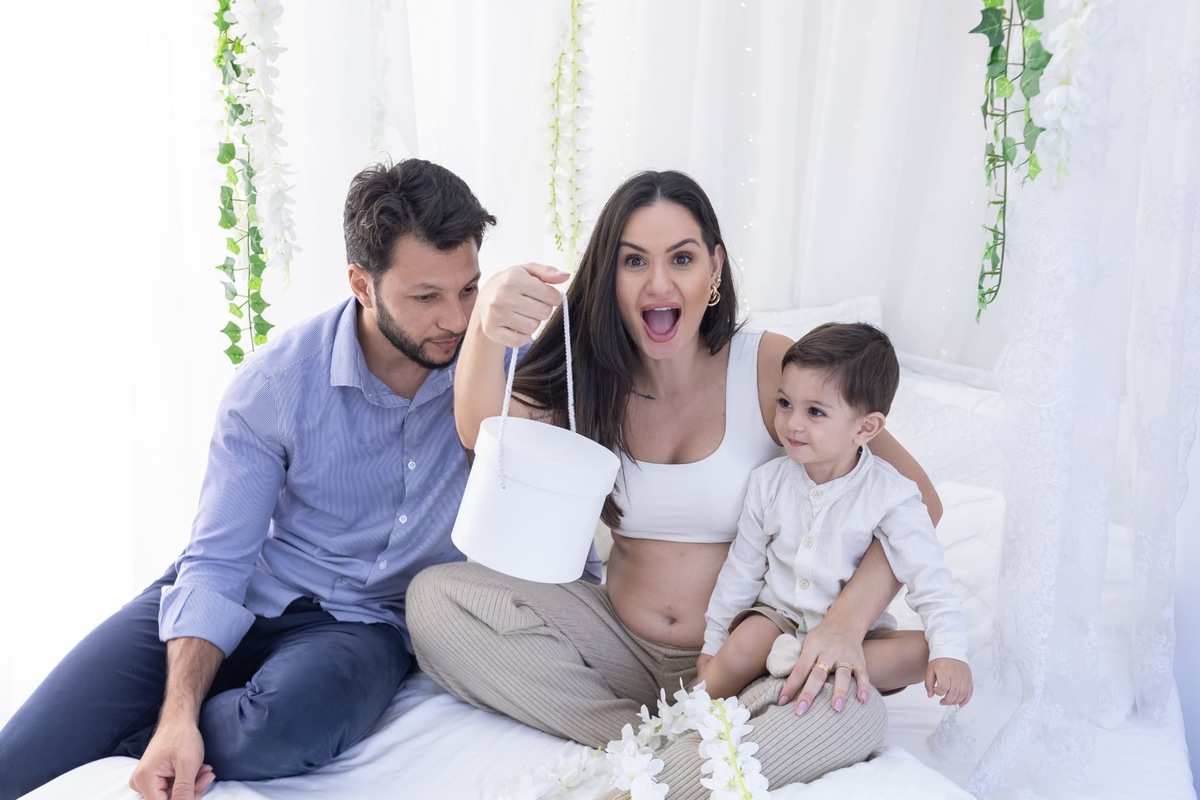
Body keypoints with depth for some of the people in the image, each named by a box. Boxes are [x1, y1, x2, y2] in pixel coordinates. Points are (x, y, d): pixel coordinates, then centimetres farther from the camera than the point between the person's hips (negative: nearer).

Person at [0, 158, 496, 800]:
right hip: (246, 596, 0)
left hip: (361, 620, 1)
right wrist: (179, 717, -24)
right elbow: (217, 563, -10)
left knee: (284, 727, -35)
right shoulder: (276, 383, -11)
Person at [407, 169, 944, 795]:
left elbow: (917, 498, -11)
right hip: (622, 643, 4)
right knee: (434, 597, -13)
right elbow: (484, 435, -21)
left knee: (852, 713, -34)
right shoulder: (591, 378, 0)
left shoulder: (770, 367, -10)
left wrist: (846, 622, -26)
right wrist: (486, 331, -43)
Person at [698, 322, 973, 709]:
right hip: (778, 614, 1)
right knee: (741, 649, -29)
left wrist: (950, 653, -31)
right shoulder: (769, 481, -5)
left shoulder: (890, 495, -14)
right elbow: (741, 569, 4)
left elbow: (928, 579, -16)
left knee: (923, 650, -25)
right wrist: (711, 645, 7)